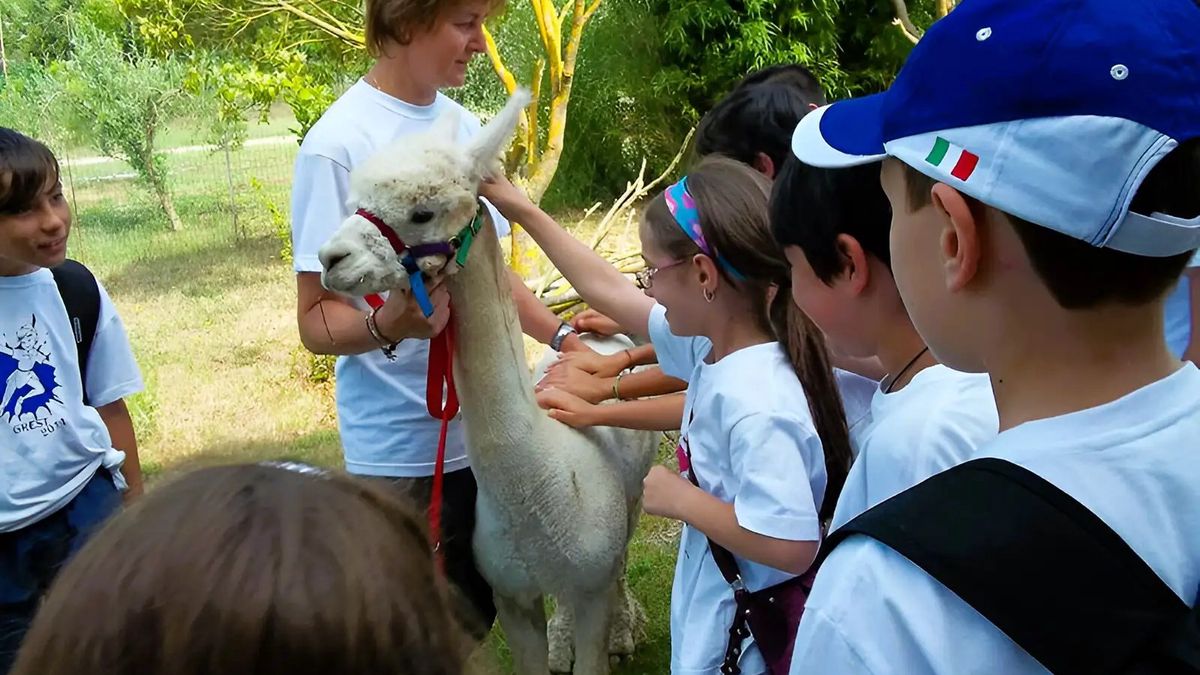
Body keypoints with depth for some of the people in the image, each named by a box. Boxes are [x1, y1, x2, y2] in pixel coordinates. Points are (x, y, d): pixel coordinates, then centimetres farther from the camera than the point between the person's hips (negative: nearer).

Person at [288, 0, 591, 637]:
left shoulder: (465, 127, 5)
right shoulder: (338, 143, -14)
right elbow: (317, 320, -12)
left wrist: (561, 337, 5)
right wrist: (388, 324, -31)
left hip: (486, 431, 6)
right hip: (404, 448, -6)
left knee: (480, 614, 15)